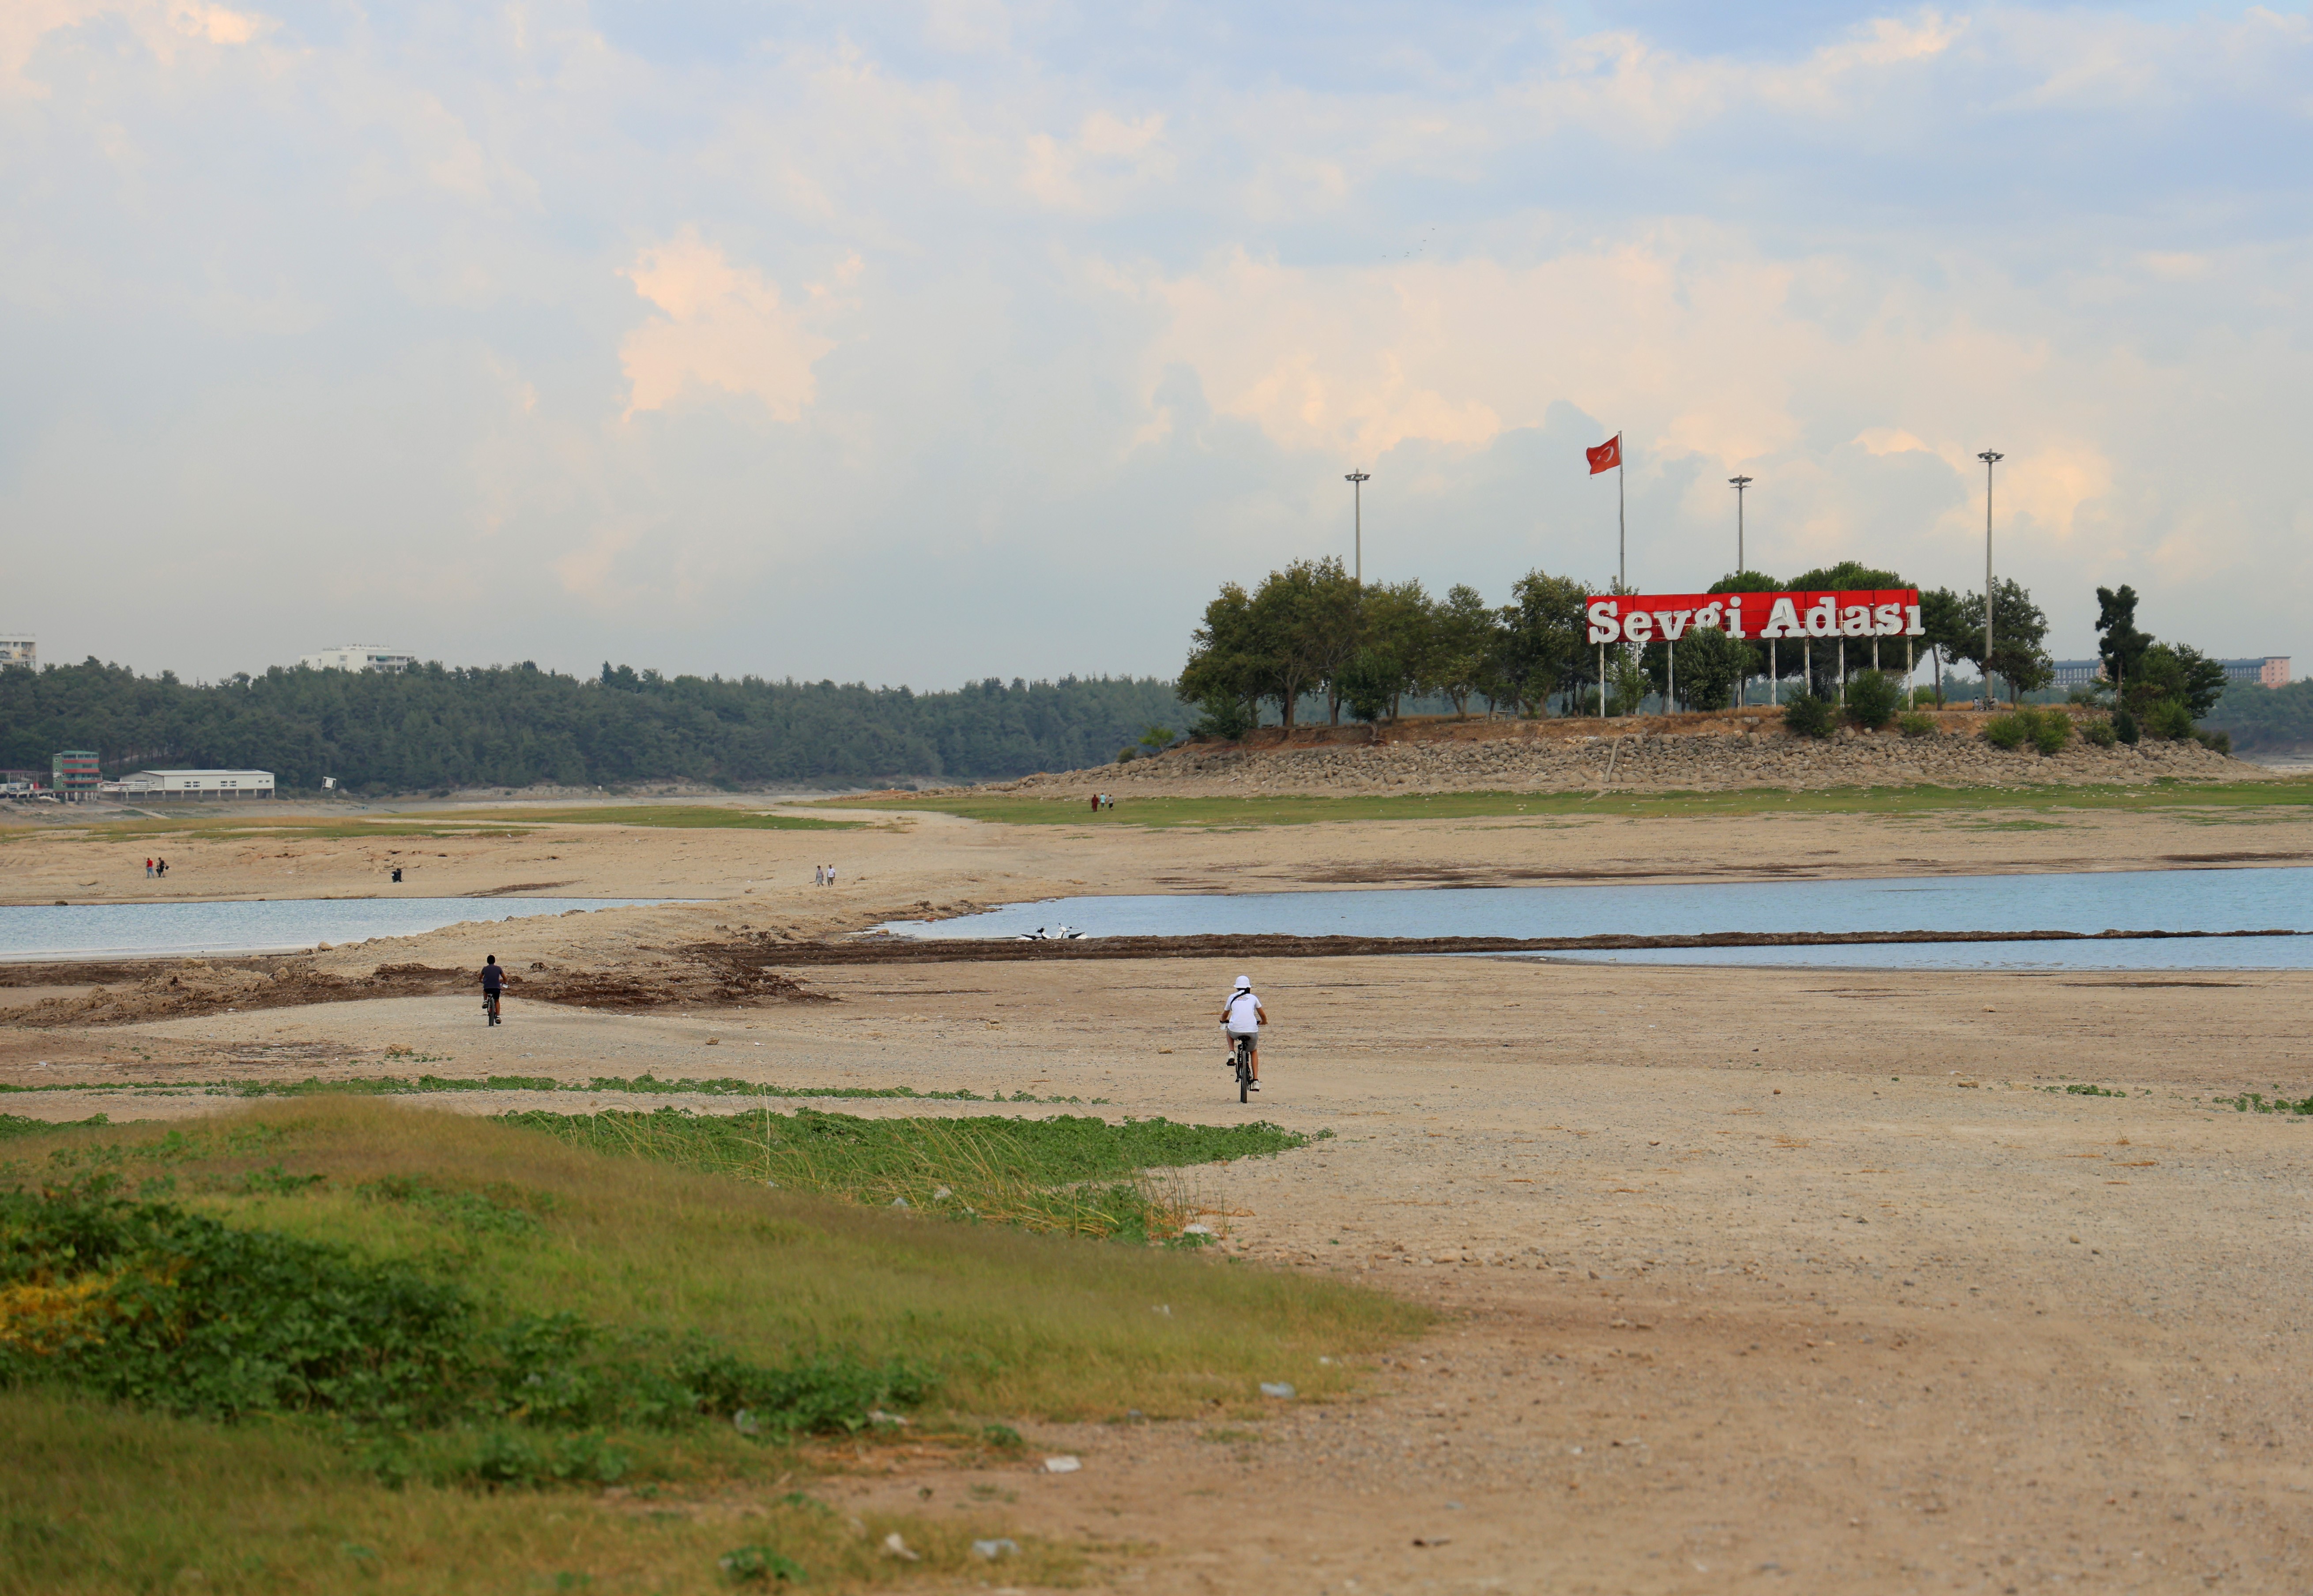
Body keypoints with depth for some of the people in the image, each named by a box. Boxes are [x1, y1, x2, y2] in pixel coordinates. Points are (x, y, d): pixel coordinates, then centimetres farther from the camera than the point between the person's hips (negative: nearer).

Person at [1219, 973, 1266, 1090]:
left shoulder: (1232, 997, 16)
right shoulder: (1253, 998, 16)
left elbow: (1224, 1016, 31)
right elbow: (1263, 1016, 27)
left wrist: (1223, 1021, 54)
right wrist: (1263, 1022, 50)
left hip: (1235, 1030, 0)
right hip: (1252, 1031, 0)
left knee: (1230, 1031, 38)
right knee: (1254, 1051, 29)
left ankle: (1232, 1053, 14)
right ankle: (1256, 1080, 15)